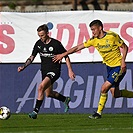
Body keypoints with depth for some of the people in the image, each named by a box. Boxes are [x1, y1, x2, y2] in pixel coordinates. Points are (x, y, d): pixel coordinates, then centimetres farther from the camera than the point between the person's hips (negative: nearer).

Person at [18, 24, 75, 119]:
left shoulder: (56, 44, -15)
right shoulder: (39, 44, 0)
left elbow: (66, 56, -7)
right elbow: (32, 57, 8)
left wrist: (70, 70, -10)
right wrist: (23, 67, -5)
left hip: (54, 71, -7)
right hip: (44, 71, 7)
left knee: (41, 87, -26)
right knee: (49, 93, 17)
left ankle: (36, 111, -24)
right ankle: (65, 100, 45)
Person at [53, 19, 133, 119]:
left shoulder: (112, 36, -17)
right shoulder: (94, 40, -1)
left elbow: (125, 47, -7)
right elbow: (78, 48, 3)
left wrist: (123, 61, -18)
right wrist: (63, 55, 0)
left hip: (119, 67, -7)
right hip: (109, 66, 7)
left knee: (104, 88, -16)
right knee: (115, 94, 8)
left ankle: (99, 113, -3)